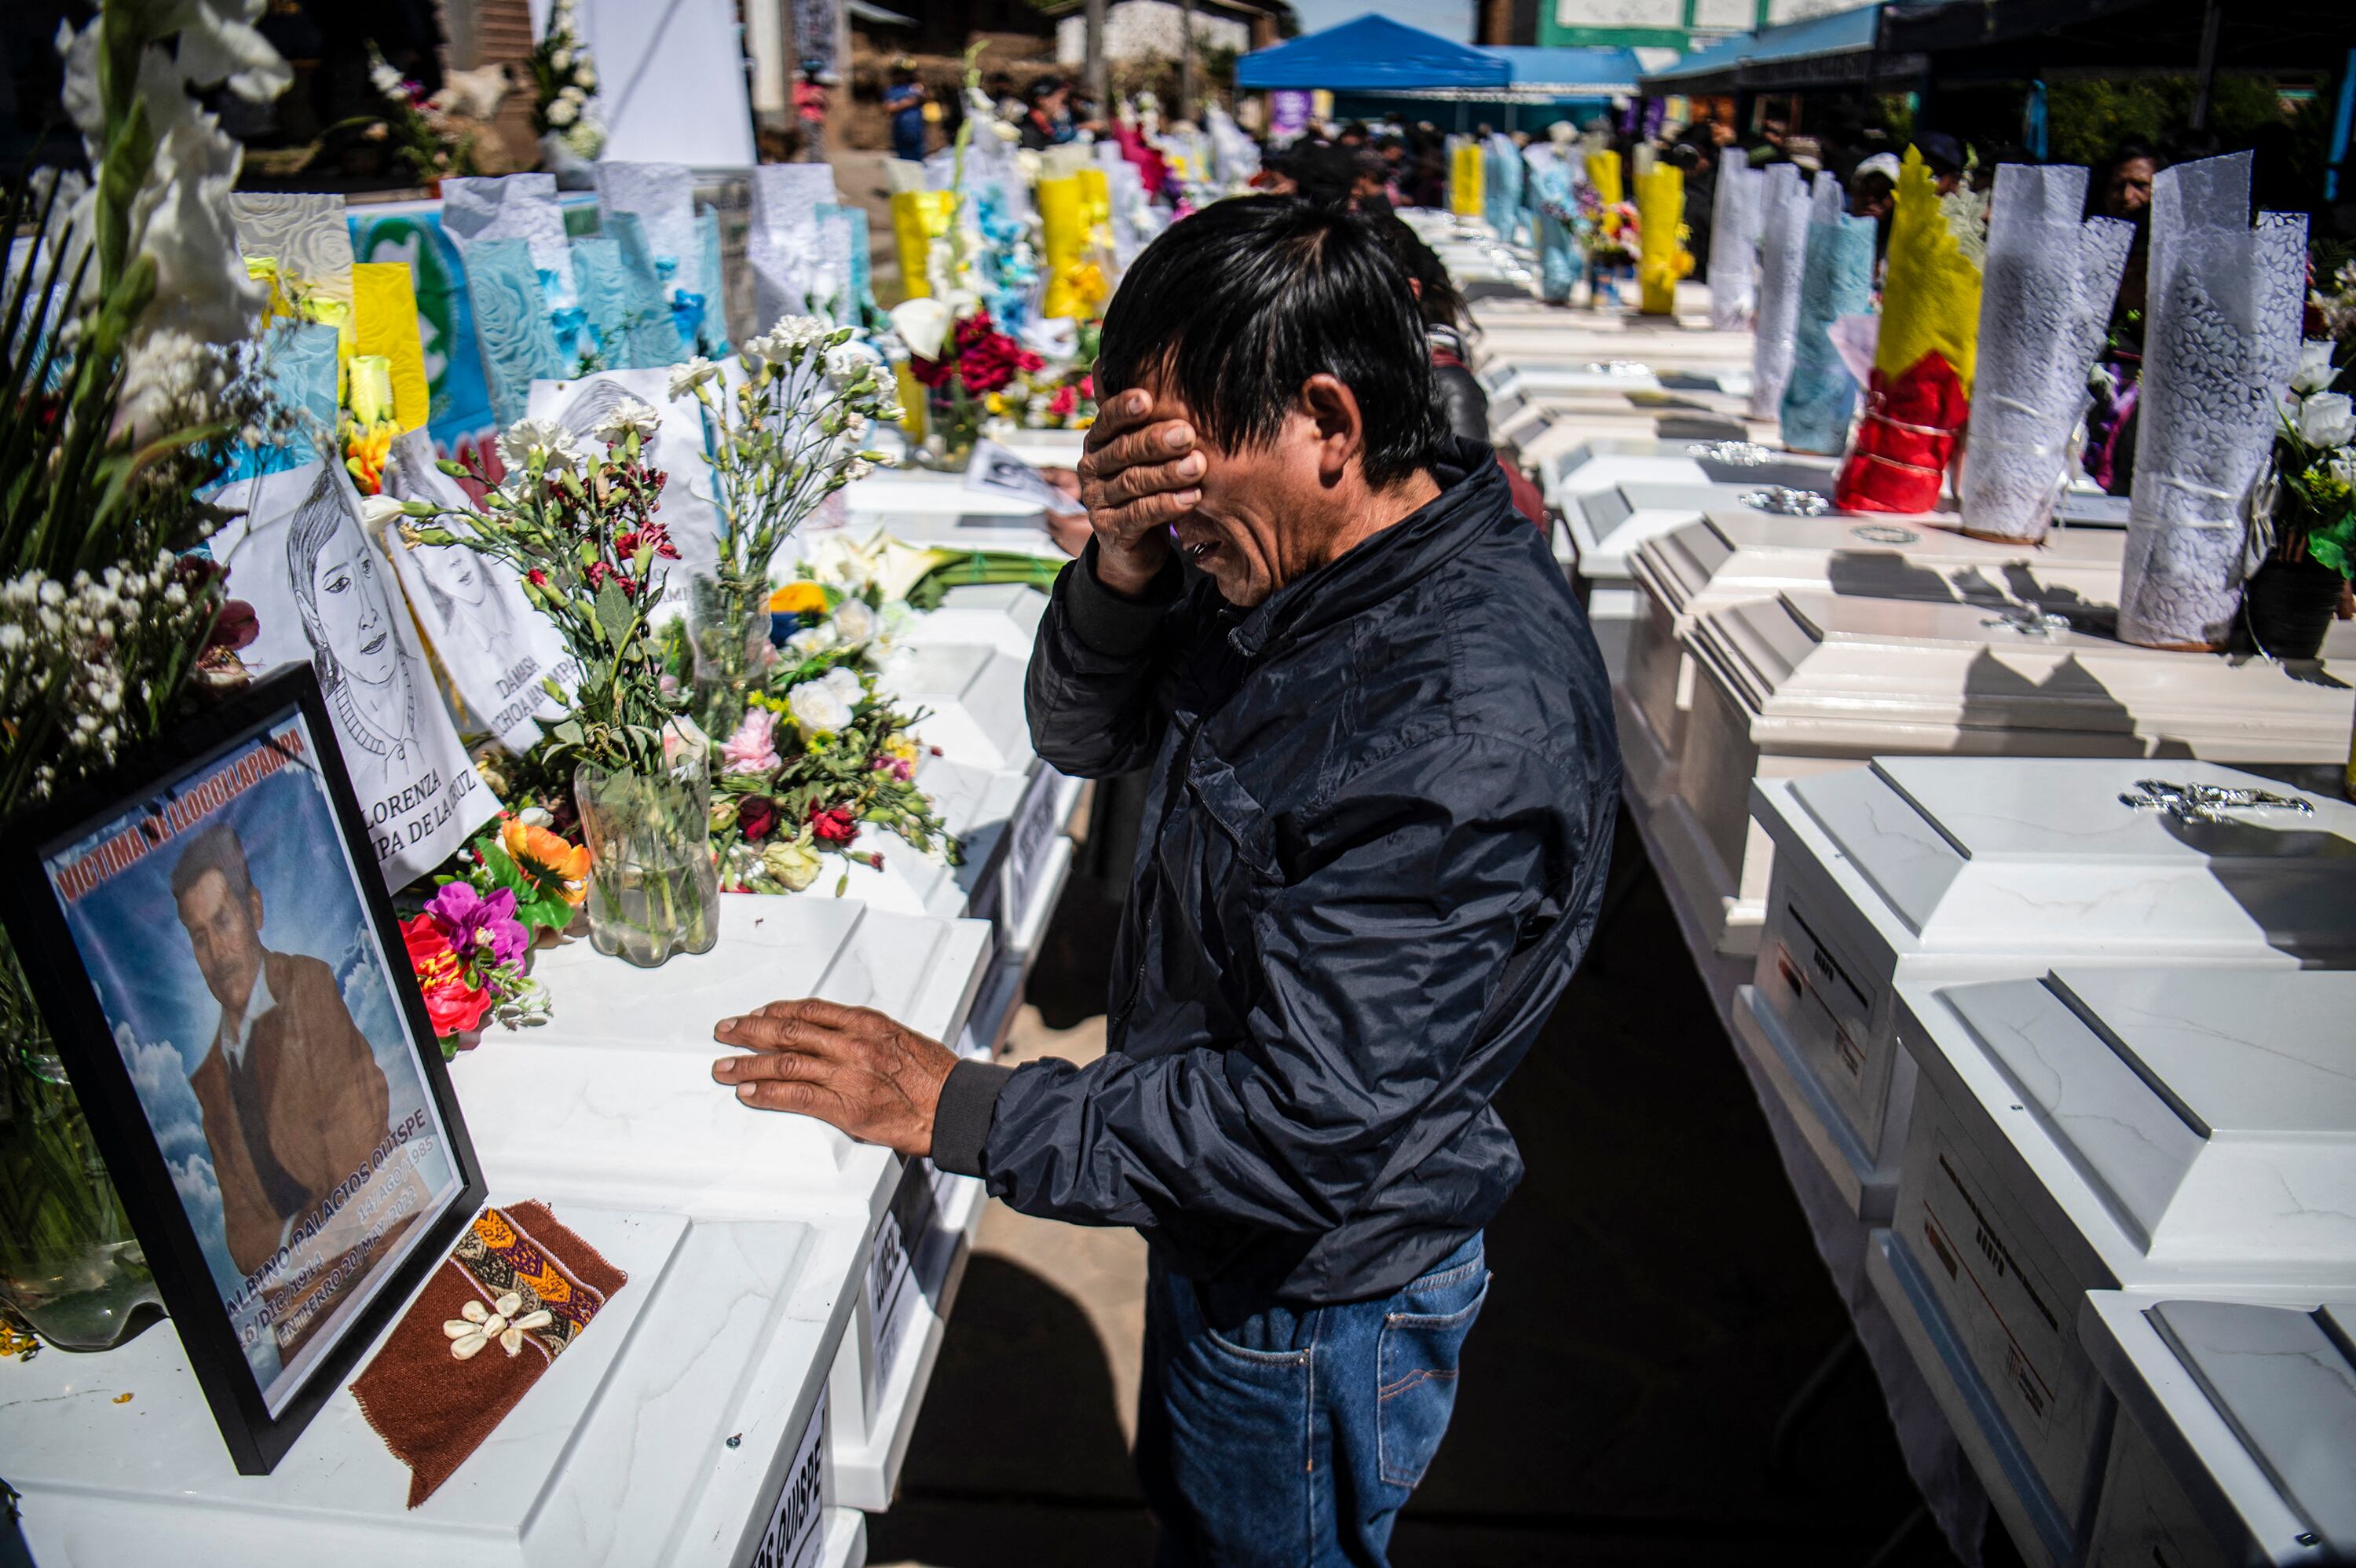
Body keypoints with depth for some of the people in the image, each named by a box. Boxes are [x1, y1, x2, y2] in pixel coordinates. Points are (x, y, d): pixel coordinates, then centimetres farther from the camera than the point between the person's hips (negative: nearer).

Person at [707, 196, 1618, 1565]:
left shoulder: (1471, 730, -37)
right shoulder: (1303, 570, -7)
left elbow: (1305, 1132, -34)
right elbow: (1086, 734, 2)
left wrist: (954, 1108, -26)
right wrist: (1124, 570, -20)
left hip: (1311, 1306, -8)